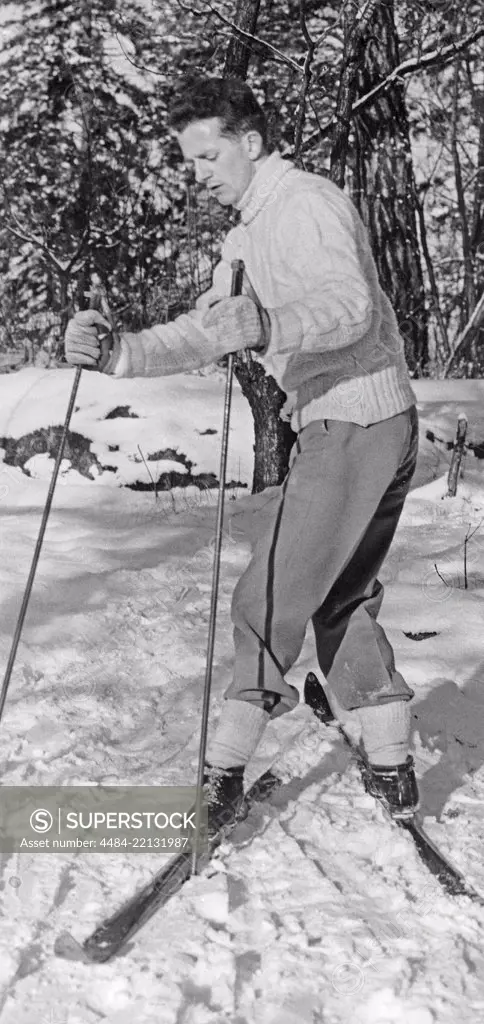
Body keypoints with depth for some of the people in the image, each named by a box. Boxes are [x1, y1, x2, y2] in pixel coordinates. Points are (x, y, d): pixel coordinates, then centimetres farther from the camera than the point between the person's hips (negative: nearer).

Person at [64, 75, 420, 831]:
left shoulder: (307, 201, -12)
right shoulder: (248, 234, 17)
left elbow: (350, 305, -28)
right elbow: (207, 335, 11)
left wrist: (260, 322, -44)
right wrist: (119, 353, -5)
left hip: (354, 423, -10)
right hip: (341, 427, 10)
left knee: (271, 599, -5)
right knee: (342, 598, 15)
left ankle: (226, 768, 5)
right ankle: (392, 767, 20)